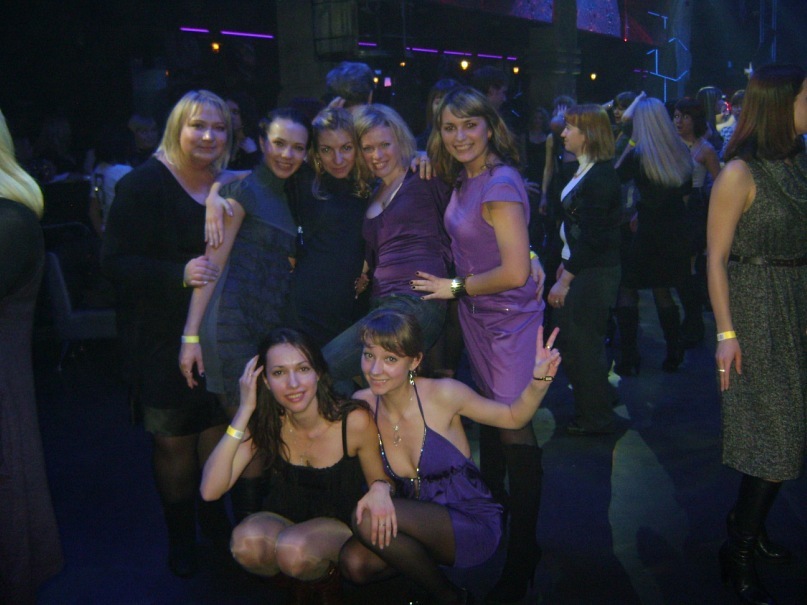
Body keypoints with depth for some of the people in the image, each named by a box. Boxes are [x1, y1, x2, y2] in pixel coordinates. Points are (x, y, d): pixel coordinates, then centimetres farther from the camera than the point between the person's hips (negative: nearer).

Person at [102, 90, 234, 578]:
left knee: (218, 431, 11)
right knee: (174, 441, 5)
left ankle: (214, 517, 34)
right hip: (164, 340, -4)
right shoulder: (144, 184, -8)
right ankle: (180, 534, 26)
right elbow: (116, 261, -14)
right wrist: (180, 274, -26)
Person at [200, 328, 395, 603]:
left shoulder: (354, 421, -21)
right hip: (283, 521, 3)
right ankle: (302, 580, 3)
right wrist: (245, 410, -27)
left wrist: (380, 489, -31)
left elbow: (380, 480, -4)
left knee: (293, 550, -35)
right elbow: (210, 491, -23)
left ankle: (327, 577, 2)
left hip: (340, 526, -3)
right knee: (246, 541, -31)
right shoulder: (265, 424, -14)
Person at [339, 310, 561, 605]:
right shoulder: (362, 406, -8)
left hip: (474, 525, -4)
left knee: (369, 519, -26)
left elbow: (513, 417, -5)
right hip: (423, 522, 4)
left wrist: (539, 380, -22)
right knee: (354, 561, -23)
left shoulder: (442, 395, -17)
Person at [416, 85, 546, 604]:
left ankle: (522, 558, 17)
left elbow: (515, 272, -24)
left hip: (511, 319, -8)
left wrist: (455, 287, -13)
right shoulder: (464, 180, 5)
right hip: (478, 316, 8)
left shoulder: (500, 183, -21)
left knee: (515, 429, 0)